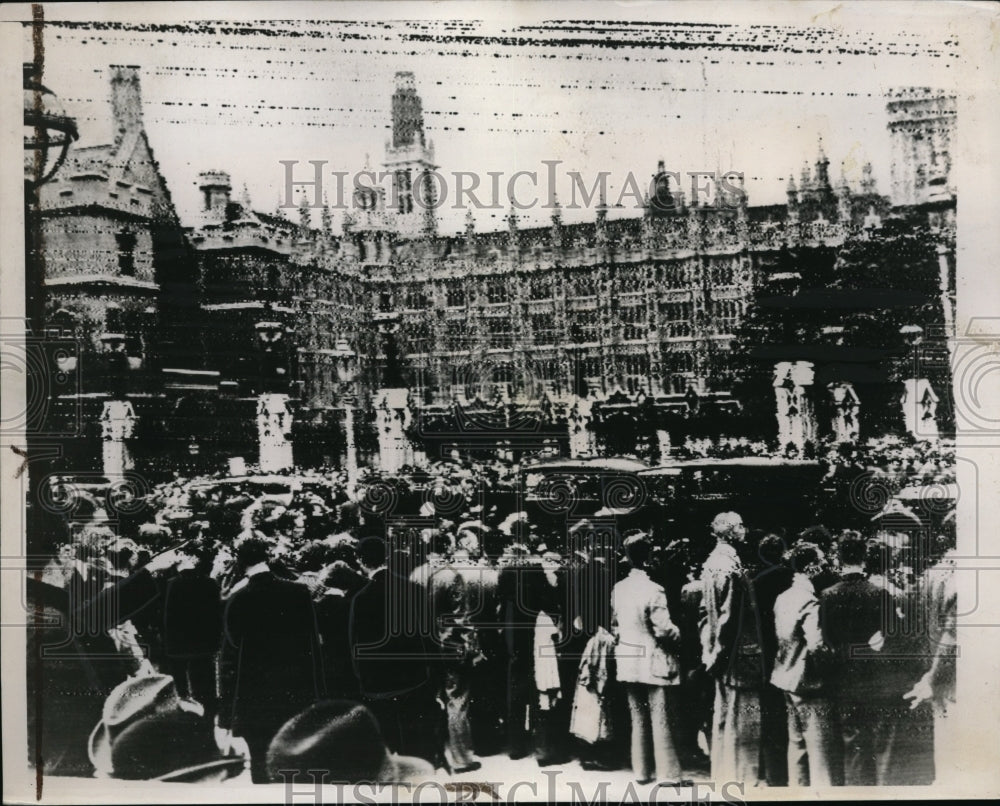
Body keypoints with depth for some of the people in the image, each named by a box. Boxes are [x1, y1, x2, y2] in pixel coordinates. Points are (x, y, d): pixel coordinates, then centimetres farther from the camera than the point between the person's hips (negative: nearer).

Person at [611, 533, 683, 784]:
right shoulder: (653, 590, -18)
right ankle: (667, 773, 10)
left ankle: (641, 770, 22)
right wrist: (678, 632, 1)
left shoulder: (618, 589, 2)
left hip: (627, 663, 6)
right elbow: (663, 629, -18)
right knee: (661, 721, 3)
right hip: (653, 664, -6)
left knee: (638, 719, 15)